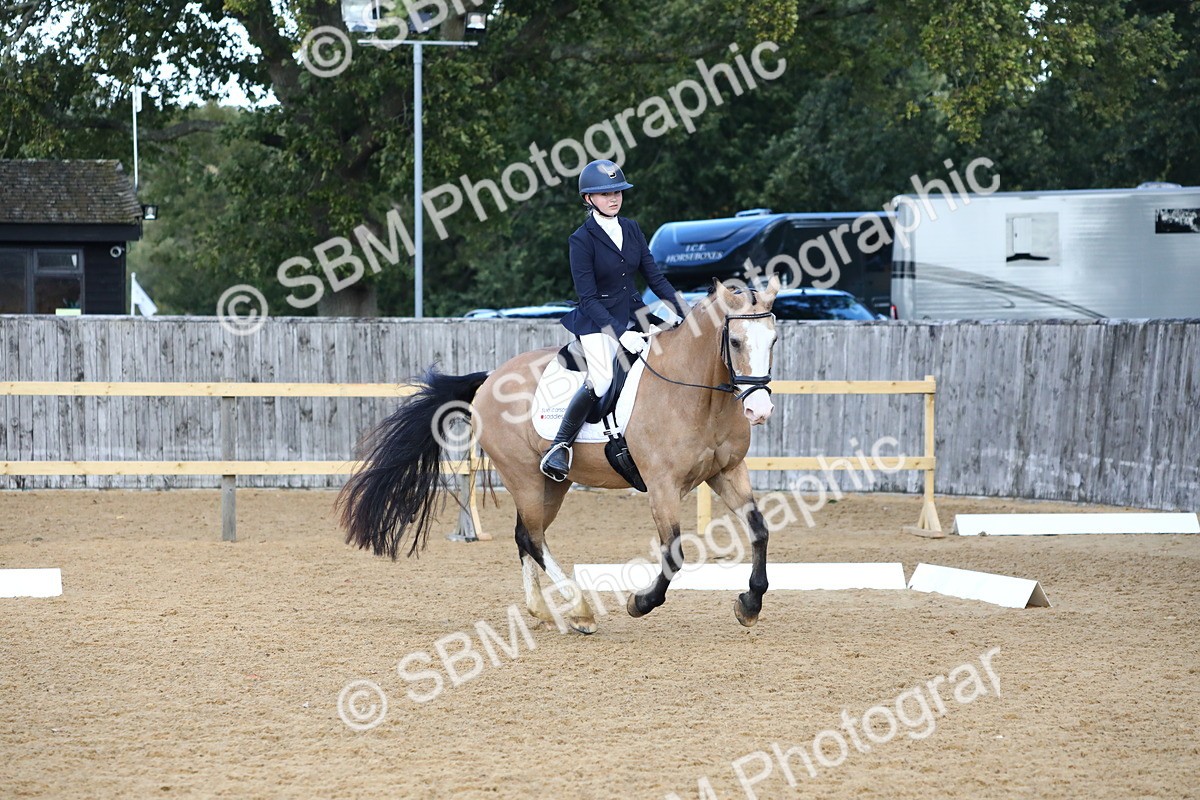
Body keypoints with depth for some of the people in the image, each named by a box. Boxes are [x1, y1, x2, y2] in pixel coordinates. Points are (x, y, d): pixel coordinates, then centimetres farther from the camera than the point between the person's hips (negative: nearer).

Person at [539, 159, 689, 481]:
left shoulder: (631, 230, 7)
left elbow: (655, 277, 9)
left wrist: (685, 312, -2)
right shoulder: (582, 240, -11)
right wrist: (620, 333, -23)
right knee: (603, 381, -27)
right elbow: (588, 298, -14)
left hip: (632, 317, 7)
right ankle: (560, 445, -13)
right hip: (597, 323, -7)